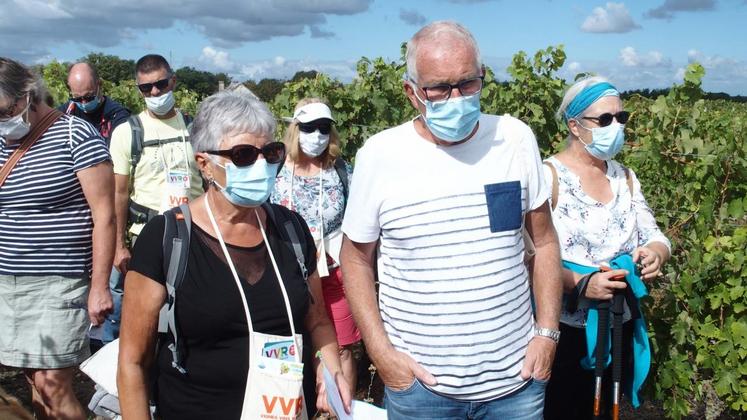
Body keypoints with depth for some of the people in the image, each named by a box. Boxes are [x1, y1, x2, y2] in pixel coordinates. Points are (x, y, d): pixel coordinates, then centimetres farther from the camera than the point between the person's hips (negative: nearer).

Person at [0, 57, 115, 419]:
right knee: (35, 380, 8)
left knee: (52, 384, -5)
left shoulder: (76, 135, -7)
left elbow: (103, 215, -10)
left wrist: (99, 286, -12)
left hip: (60, 283, -5)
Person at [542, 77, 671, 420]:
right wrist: (580, 285, -33)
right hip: (562, 330, -6)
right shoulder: (548, 176, -14)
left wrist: (655, 255, -16)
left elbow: (655, 237, 7)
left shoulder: (625, 177, 7)